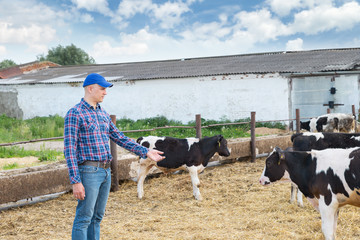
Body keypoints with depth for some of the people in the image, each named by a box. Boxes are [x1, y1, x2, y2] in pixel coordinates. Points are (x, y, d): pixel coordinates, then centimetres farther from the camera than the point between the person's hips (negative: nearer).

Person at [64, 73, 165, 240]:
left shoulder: (103, 114, 15)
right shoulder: (75, 113, -9)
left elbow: (120, 138, 19)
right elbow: (69, 150, -14)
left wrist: (145, 152, 11)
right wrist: (75, 182, -20)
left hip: (105, 171, 8)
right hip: (88, 171, -8)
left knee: (97, 217, 12)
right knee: (84, 218, -5)